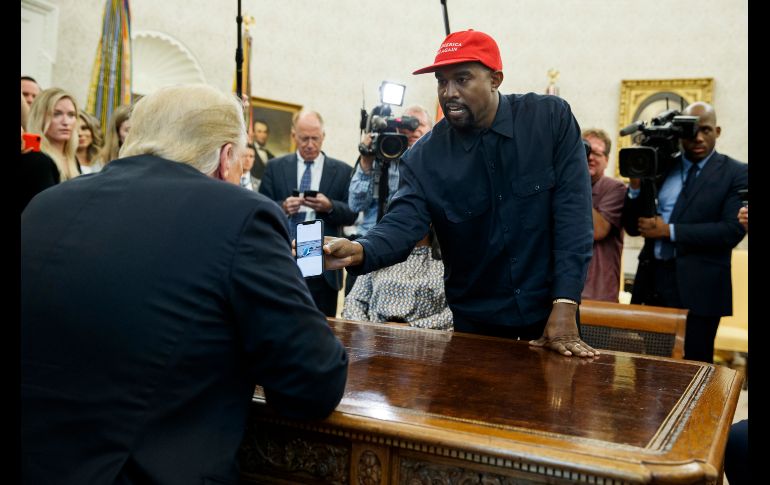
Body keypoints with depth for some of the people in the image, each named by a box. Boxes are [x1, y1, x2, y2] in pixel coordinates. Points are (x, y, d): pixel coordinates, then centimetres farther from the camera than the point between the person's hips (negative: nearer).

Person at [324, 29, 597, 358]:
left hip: (548, 312, 0)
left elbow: (572, 212, -14)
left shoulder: (552, 119, -11)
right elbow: (403, 223, -17)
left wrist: (565, 308, -21)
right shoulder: (425, 156, -8)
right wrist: (358, 251, -40)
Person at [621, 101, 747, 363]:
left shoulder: (737, 174, 1)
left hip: (698, 289, -3)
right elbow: (633, 227, 10)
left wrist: (669, 231, -14)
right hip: (653, 281, 4)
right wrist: (636, 184, -6)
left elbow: (733, 230, -12)